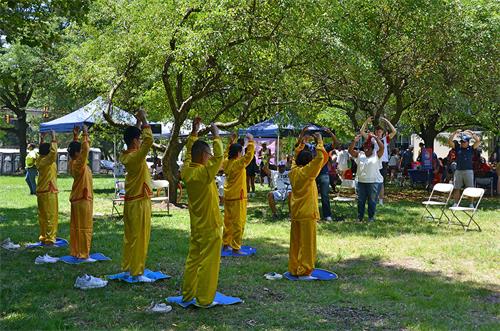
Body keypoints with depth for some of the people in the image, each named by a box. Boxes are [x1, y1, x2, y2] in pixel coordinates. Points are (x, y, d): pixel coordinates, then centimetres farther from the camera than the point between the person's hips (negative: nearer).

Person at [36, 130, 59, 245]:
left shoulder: (40, 160, 7)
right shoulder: (46, 161, -17)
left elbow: (42, 149, 25)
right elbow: (53, 152, -33)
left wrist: (42, 139, 21)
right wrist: (53, 139, -25)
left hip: (41, 191, 9)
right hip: (49, 192, -9)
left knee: (43, 216, 14)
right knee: (50, 216, -4)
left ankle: (43, 236, 21)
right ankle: (49, 238, -2)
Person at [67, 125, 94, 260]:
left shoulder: (72, 163, 6)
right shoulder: (79, 164, -19)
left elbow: (74, 148, 20)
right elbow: (85, 149, -29)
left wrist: (75, 136, 14)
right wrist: (85, 135, -21)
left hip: (76, 199, 9)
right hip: (83, 199, -9)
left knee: (75, 226, 12)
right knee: (84, 227, -3)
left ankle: (74, 251, 17)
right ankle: (83, 253, 1)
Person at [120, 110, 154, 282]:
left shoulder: (125, 155, 5)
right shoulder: (136, 156, -20)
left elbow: (133, 135, 22)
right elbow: (149, 140, -31)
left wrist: (138, 122, 15)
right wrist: (143, 120, -22)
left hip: (130, 201, 9)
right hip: (139, 203, -9)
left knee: (130, 236, 15)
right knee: (140, 238, -3)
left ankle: (127, 267, 23)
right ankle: (137, 273, 1)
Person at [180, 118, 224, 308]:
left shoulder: (186, 171, 0)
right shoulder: (204, 173, -21)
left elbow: (189, 151, 14)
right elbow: (219, 156, -22)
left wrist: (194, 132, 15)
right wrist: (216, 136, -11)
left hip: (196, 226, 8)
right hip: (210, 227, -8)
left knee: (193, 259, 15)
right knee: (208, 262, 0)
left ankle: (187, 294, 23)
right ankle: (204, 299, 4)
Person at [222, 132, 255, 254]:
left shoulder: (226, 163, 4)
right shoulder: (238, 163, -17)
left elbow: (226, 154, 25)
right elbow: (249, 155, -21)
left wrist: (231, 142, 24)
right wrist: (251, 141, -11)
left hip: (227, 197, 8)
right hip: (238, 198, -8)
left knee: (228, 221, 16)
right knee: (238, 223, -3)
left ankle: (226, 243, 24)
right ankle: (235, 247, -3)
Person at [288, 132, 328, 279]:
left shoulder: (293, 172, 4)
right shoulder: (307, 172, -15)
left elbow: (296, 158, 23)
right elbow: (320, 158, -20)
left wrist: (301, 144, 22)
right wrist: (319, 142, -10)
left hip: (295, 213, 7)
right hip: (307, 214, -7)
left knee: (295, 242, 13)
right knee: (307, 243, -1)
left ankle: (293, 269, 19)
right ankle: (304, 271, 0)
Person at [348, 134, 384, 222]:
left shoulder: (376, 155, 3)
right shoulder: (359, 155, 10)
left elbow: (382, 148, -11)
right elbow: (350, 150, 3)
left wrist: (376, 138, -15)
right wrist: (355, 141, -10)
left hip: (374, 182, -3)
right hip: (360, 181, 3)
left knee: (372, 201, 3)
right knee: (360, 201, 9)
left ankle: (371, 217, 14)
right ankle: (359, 217, 18)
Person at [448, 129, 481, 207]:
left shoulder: (471, 148, 3)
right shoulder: (457, 147, 6)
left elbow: (478, 141, -6)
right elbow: (449, 141, -2)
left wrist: (471, 133, -5)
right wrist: (455, 133, -8)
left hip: (468, 171, -2)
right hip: (458, 171, 2)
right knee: (456, 188, 5)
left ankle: (471, 204, 10)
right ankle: (455, 203, 12)